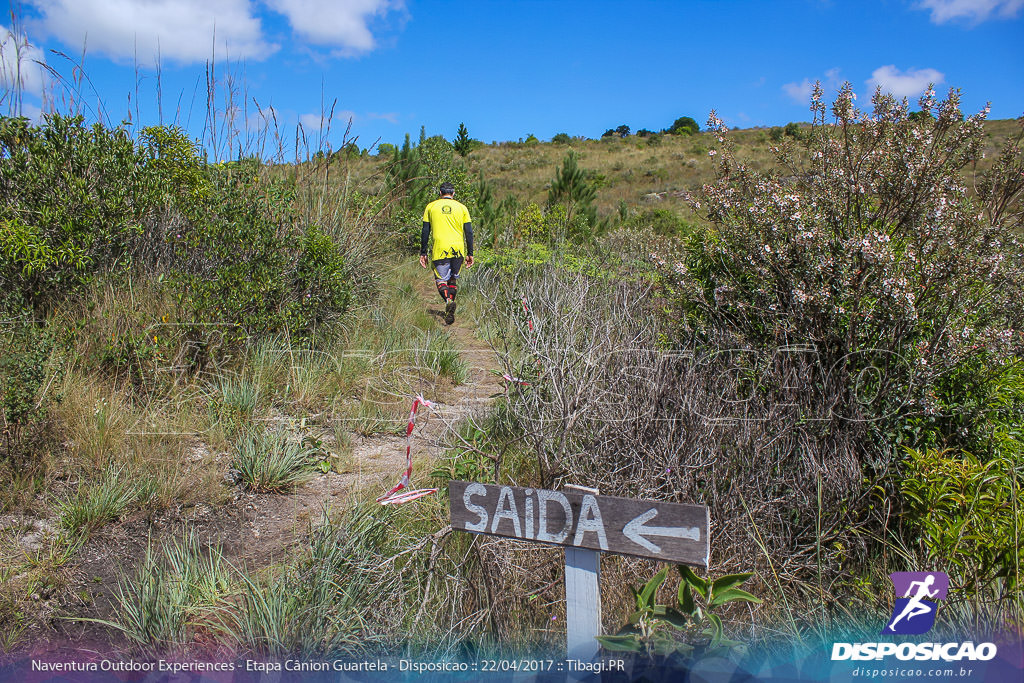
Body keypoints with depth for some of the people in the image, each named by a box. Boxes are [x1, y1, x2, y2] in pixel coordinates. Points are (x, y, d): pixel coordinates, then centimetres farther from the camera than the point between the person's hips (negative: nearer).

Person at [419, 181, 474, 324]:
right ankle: (449, 312, 14)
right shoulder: (461, 207, 10)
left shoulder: (431, 207, 8)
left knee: (441, 280, 1)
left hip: (440, 249, -2)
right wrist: (470, 254, 11)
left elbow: (425, 232, 6)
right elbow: (469, 232, 6)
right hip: (458, 250, 2)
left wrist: (423, 253, 11)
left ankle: (448, 301, -28)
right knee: (453, 279, 16)